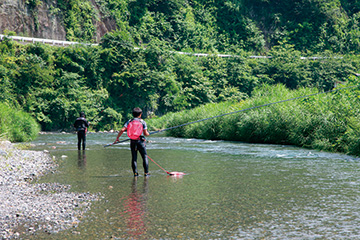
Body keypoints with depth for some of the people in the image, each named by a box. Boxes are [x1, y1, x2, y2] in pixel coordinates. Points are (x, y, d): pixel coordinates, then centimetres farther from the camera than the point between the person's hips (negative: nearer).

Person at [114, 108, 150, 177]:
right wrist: (148, 134, 18)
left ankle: (135, 173, 2)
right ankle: (146, 172, 3)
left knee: (134, 158, 7)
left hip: (132, 142, 2)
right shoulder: (142, 122, -2)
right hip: (140, 142, -2)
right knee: (145, 157, 6)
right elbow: (145, 133, -5)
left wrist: (117, 138, 2)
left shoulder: (129, 121, 4)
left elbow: (122, 130, -5)